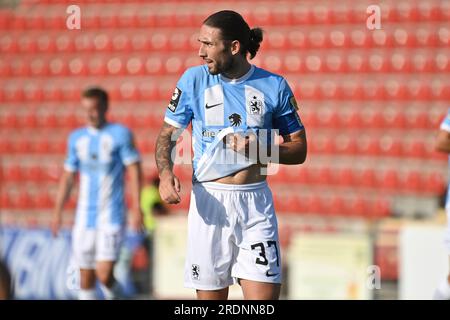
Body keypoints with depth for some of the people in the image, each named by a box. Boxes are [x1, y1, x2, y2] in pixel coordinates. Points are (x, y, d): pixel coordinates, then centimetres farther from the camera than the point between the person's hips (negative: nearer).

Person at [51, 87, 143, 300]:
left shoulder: (120, 134, -2)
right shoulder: (77, 138, 11)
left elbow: (134, 171, -5)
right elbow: (68, 177, 16)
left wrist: (136, 208, -13)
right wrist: (57, 212, 11)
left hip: (112, 217, -4)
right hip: (84, 217, 4)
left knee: (104, 274, -14)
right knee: (86, 276, 5)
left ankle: (113, 294, 15)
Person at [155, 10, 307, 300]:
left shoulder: (274, 86, 2)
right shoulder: (194, 79, 3)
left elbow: (299, 150, 6)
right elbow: (168, 134, 7)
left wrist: (261, 150, -12)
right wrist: (165, 173, -13)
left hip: (256, 203, 0)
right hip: (209, 201, 0)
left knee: (265, 295, -9)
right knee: (211, 296, 2)